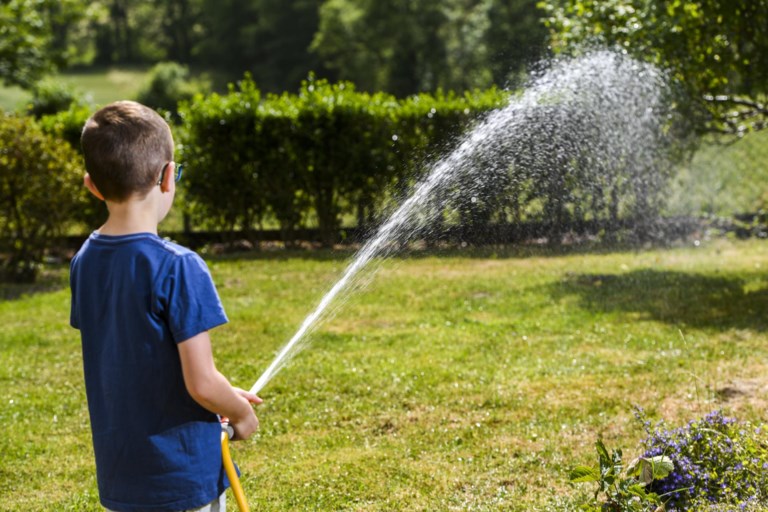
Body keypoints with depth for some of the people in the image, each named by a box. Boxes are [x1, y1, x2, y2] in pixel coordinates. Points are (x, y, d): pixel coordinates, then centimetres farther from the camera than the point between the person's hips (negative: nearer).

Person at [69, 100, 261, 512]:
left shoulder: (84, 262, 1)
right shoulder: (177, 267, -20)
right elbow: (200, 383, -21)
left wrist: (227, 396, 14)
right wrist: (241, 413, 0)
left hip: (117, 476, 6)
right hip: (180, 479, -6)